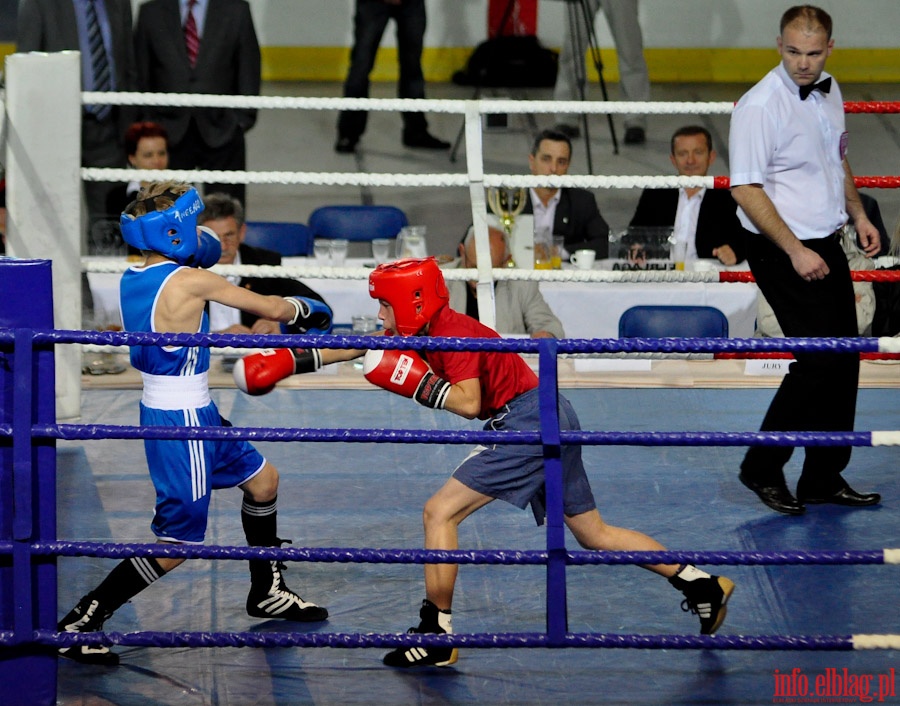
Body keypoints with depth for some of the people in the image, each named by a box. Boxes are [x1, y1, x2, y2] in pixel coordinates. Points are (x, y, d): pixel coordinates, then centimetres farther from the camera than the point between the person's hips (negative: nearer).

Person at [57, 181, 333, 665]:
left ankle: (266, 593, 41)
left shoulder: (132, 280, 1)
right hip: (182, 424, -9)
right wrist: (303, 310, 11)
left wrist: (191, 260, 14)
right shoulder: (191, 282, -21)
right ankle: (79, 624, -1)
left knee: (263, 480, 25)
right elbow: (273, 309, -10)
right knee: (176, 545, -2)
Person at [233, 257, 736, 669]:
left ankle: (437, 635, -7)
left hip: (528, 424, -10)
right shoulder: (420, 332, 12)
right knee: (593, 533, 14)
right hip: (552, 423, 10)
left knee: (440, 511, -9)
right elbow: (356, 348, 21)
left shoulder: (454, 333, -15)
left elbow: (468, 402, -27)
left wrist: (416, 382, -20)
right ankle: (703, 586, 15)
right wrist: (291, 362, 20)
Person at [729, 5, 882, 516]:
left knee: (845, 361, 8)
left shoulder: (830, 92, 8)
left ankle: (824, 478, 18)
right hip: (783, 253, -8)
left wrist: (859, 215, 12)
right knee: (820, 359, -11)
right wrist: (796, 252, -21)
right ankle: (762, 468, 2)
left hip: (828, 246, 8)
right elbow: (746, 190, -19)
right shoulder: (760, 105, -17)